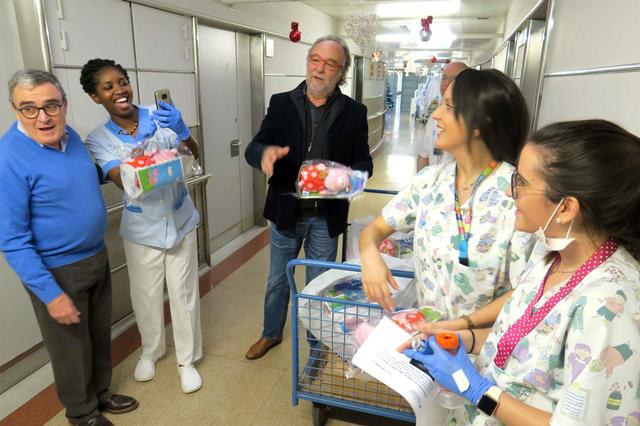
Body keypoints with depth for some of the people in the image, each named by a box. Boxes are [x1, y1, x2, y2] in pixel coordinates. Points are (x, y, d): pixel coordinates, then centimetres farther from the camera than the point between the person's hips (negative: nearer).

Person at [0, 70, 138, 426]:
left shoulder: (69, 134, -1)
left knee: (100, 334, 23)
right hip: (58, 271, -7)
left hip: (97, 256, 7)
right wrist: (51, 295, -22)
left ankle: (101, 393, 47)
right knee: (72, 347, 14)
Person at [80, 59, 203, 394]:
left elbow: (193, 155, -10)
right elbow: (121, 179, -20)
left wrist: (181, 130, -31)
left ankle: (187, 359, 28)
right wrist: (141, 144, -40)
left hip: (179, 221, 0)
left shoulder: (160, 116, -7)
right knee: (146, 296, 15)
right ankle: (150, 351, 42)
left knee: (184, 293, 8)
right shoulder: (99, 139, -6)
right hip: (142, 229, 1)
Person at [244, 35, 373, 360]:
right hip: (285, 211, 1)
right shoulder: (282, 103, -2)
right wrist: (265, 152, -32)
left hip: (326, 216, -1)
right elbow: (252, 148, -7)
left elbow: (364, 163, -1)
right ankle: (271, 333, 44)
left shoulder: (354, 112, -3)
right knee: (278, 280, 19)